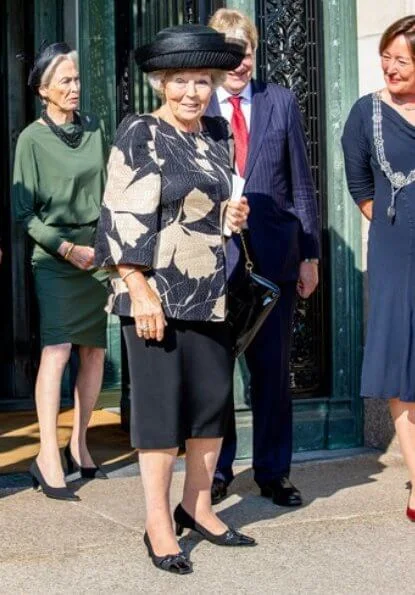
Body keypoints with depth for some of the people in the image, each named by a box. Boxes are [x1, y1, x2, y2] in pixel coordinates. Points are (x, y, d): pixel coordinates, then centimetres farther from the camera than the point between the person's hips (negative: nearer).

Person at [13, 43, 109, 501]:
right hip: (55, 257, -5)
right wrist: (68, 248, -11)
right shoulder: (32, 139, -4)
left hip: (98, 251, 5)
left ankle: (78, 445, 15)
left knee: (94, 350, 4)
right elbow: (25, 213, -5)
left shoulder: (94, 129, 9)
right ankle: (48, 458, -14)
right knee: (57, 351, -14)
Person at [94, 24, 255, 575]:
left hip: (211, 292, 7)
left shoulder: (216, 134, 12)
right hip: (157, 291, -6)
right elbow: (123, 218, -13)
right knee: (160, 400, -1)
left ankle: (197, 506, 25)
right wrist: (140, 291, -18)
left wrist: (232, 216, 2)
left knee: (215, 398, 9)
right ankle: (158, 524, 11)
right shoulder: (140, 135, -7)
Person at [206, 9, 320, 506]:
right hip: (212, 259, -1)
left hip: (273, 259, 1)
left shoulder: (282, 102, 6)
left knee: (272, 371, 8)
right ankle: (216, 470, 22)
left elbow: (301, 183, 7)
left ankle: (273, 472, 20)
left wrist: (310, 255, 4)